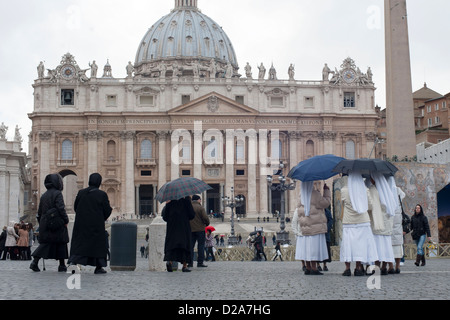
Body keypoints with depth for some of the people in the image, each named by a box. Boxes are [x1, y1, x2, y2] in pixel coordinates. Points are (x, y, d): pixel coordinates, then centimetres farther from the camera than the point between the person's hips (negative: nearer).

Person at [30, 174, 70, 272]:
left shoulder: (44, 195, 13)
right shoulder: (57, 194, -9)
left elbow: (39, 212, 16)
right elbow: (61, 208, -18)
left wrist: (41, 223, 23)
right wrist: (66, 220, -9)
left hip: (45, 224, 6)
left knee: (45, 243, 8)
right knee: (61, 243, 5)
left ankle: (35, 261, -9)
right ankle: (62, 265, 8)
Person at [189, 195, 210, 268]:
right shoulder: (200, 208, -9)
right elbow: (205, 218, -13)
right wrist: (207, 224, 7)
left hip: (190, 229, 4)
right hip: (200, 229, -4)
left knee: (190, 246, 8)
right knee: (201, 246, 1)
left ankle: (190, 262, 5)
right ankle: (200, 262, -2)